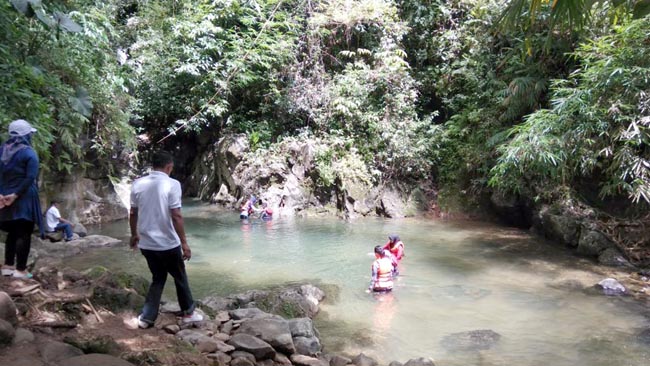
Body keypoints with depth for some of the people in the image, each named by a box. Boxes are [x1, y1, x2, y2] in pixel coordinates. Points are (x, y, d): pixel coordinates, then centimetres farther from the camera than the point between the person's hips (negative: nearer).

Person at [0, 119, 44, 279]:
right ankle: (20, 270, 0)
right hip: (24, 198, -6)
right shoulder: (29, 153, -9)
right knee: (24, 234, -1)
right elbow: (30, 178, -18)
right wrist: (16, 194, -15)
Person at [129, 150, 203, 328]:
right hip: (168, 243, -5)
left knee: (158, 279, 20)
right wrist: (184, 243, -12)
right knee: (180, 278, 15)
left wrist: (134, 234, 22)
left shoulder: (138, 184, 1)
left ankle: (146, 317, 19)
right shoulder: (172, 184, -15)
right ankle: (188, 313, 28)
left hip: (146, 243, 5)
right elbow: (176, 216, -18)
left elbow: (133, 213, 7)